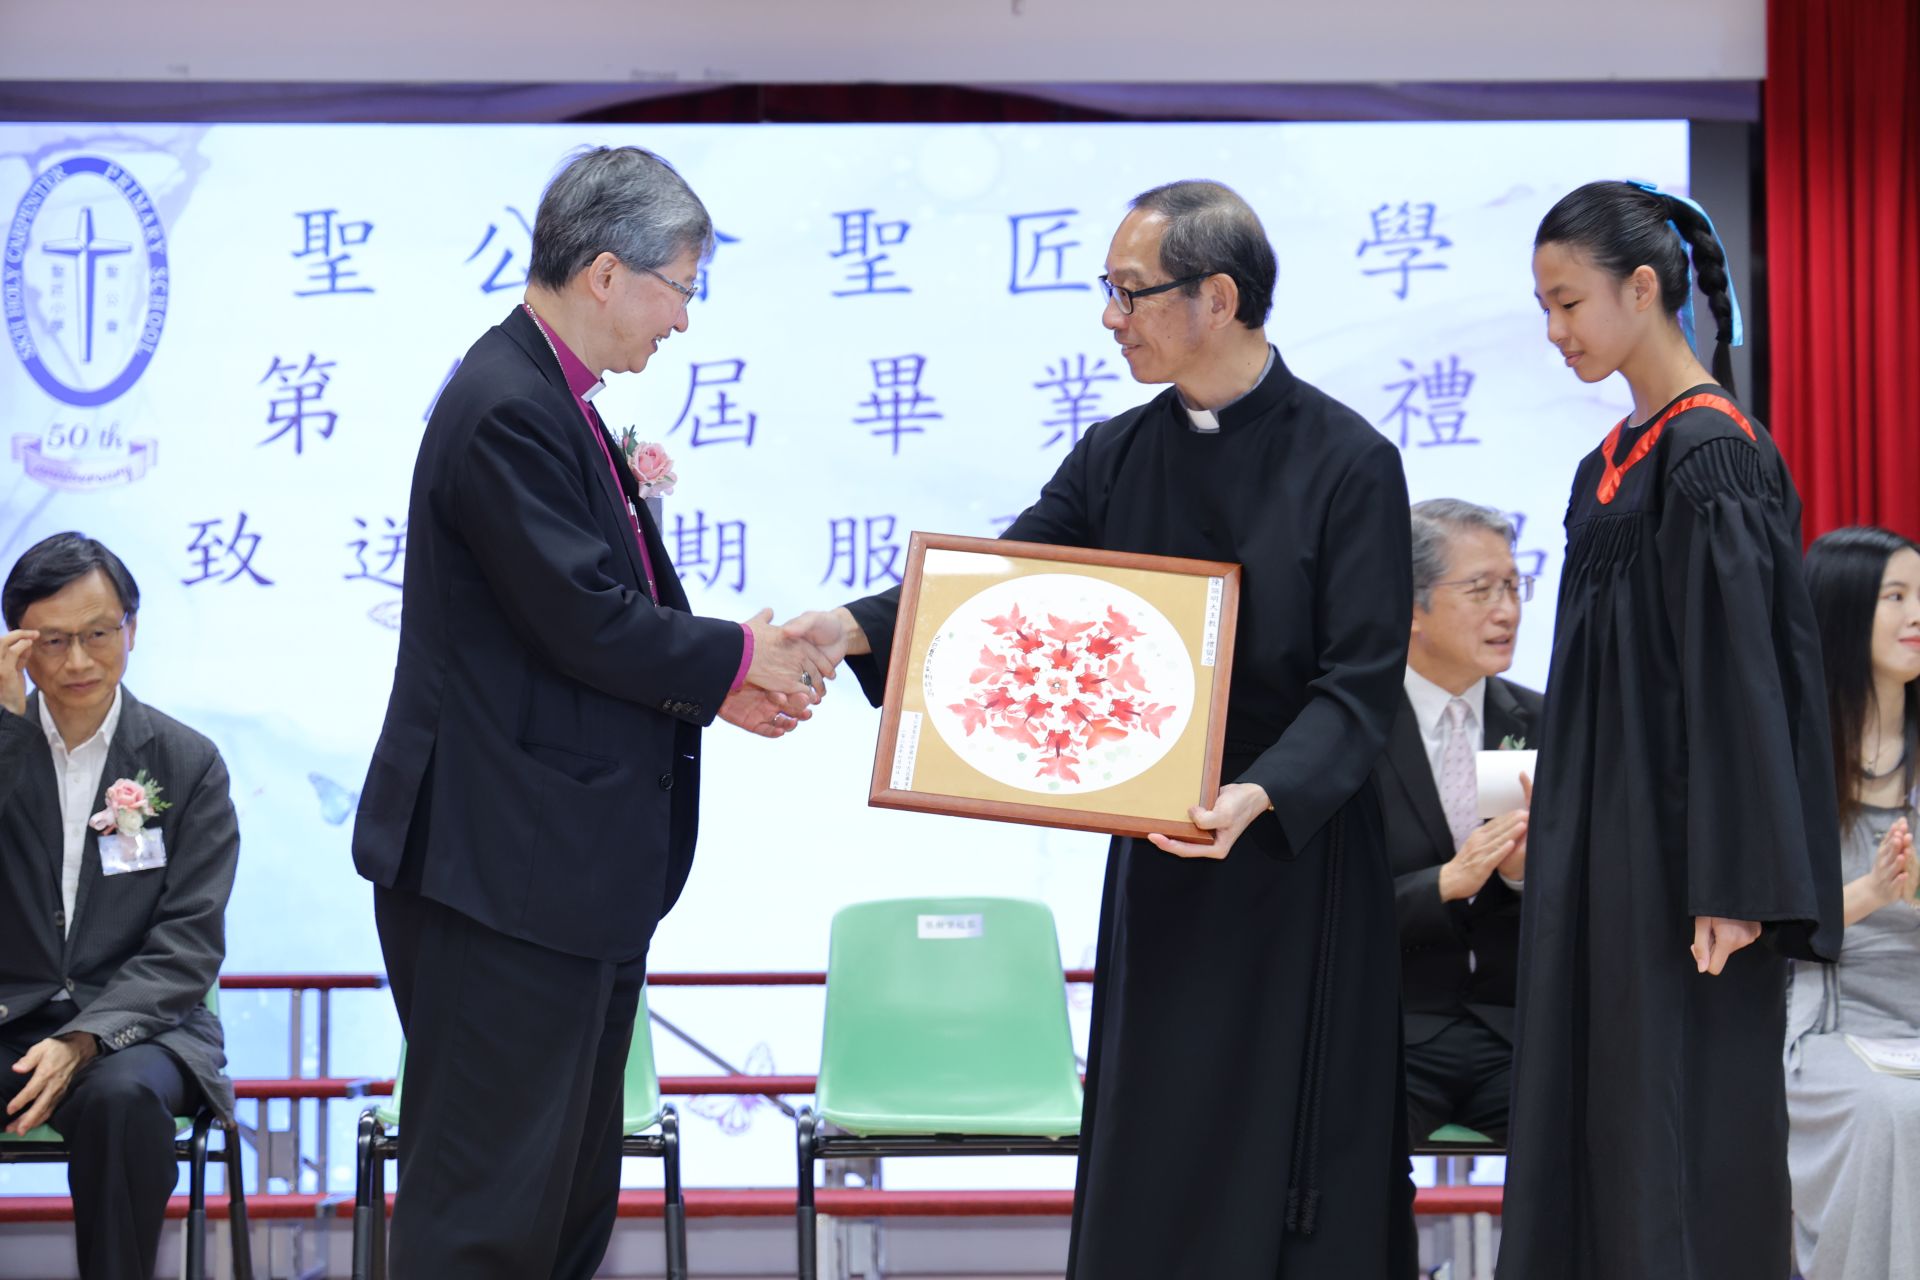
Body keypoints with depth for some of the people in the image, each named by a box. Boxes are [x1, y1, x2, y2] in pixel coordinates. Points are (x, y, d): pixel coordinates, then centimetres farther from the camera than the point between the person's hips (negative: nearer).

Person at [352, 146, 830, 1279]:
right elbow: (585, 622, -21)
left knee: (573, 1187, 16)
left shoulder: (551, 402, 14)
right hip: (509, 866, -11)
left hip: (574, 863, 11)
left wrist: (717, 689, 4)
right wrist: (735, 659, -7)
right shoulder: (509, 412, -18)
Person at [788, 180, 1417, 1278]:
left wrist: (1261, 794, -28)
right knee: (1148, 1167, 6)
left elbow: (1363, 683, -13)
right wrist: (858, 628, -15)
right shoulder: (1118, 459, 7)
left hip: (1297, 855, -5)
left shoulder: (1347, 463, -9)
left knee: (1286, 1181, -1)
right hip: (1158, 863, 5)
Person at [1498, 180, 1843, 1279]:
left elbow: (1737, 671, -17)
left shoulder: (1713, 453, -13)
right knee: (1585, 1127, 9)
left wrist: (1734, 888, -20)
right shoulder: (1614, 464, 13)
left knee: (1684, 1139, -5)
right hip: (1602, 854, 9)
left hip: (1676, 851, -9)